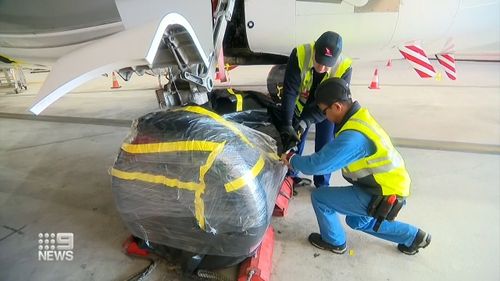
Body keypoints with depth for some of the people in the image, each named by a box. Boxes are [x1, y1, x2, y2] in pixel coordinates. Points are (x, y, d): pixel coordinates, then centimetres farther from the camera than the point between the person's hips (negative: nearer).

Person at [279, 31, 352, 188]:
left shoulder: (344, 68, -32)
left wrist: (306, 121, -42)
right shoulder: (300, 55, -33)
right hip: (300, 105, 1)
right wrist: (287, 123, -40)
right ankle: (290, 177, 32)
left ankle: (322, 184, 24)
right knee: (294, 141, 9)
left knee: (325, 147, 3)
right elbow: (290, 91, -33)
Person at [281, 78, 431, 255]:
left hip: (383, 196, -9)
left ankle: (334, 242, 21)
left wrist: (292, 160, -12)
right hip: (392, 185, 9)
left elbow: (318, 164, -31)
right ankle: (414, 237, 37)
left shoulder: (353, 136, -32)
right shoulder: (359, 117, -1)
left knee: (319, 197, -5)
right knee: (357, 221, 30)